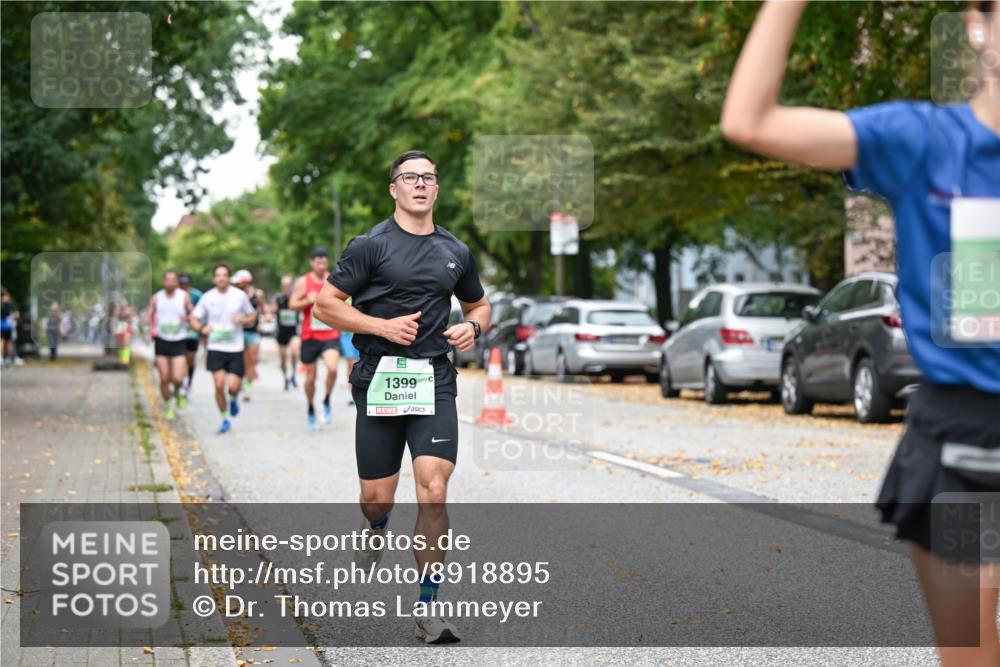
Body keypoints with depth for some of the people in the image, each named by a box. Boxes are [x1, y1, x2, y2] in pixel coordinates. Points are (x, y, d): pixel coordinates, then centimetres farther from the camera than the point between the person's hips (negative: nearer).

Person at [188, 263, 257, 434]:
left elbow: (252, 315, 11)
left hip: (235, 349, -1)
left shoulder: (240, 295, 0)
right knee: (219, 385, -8)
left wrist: (243, 320, -12)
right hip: (215, 348, 1)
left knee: (233, 386, -9)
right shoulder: (207, 297, 1)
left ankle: (233, 400, 28)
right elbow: (193, 317, 10)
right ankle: (224, 419, 11)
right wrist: (201, 328, -11)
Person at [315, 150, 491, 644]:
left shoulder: (455, 252, 12)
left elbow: (478, 304, 27)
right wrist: (382, 326, -13)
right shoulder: (372, 245, -1)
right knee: (377, 496, 5)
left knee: (433, 492, -12)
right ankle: (375, 529, 46)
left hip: (435, 382, 2)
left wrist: (472, 327, 4)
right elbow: (326, 304, -2)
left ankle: (428, 611, -5)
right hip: (379, 379, -2)